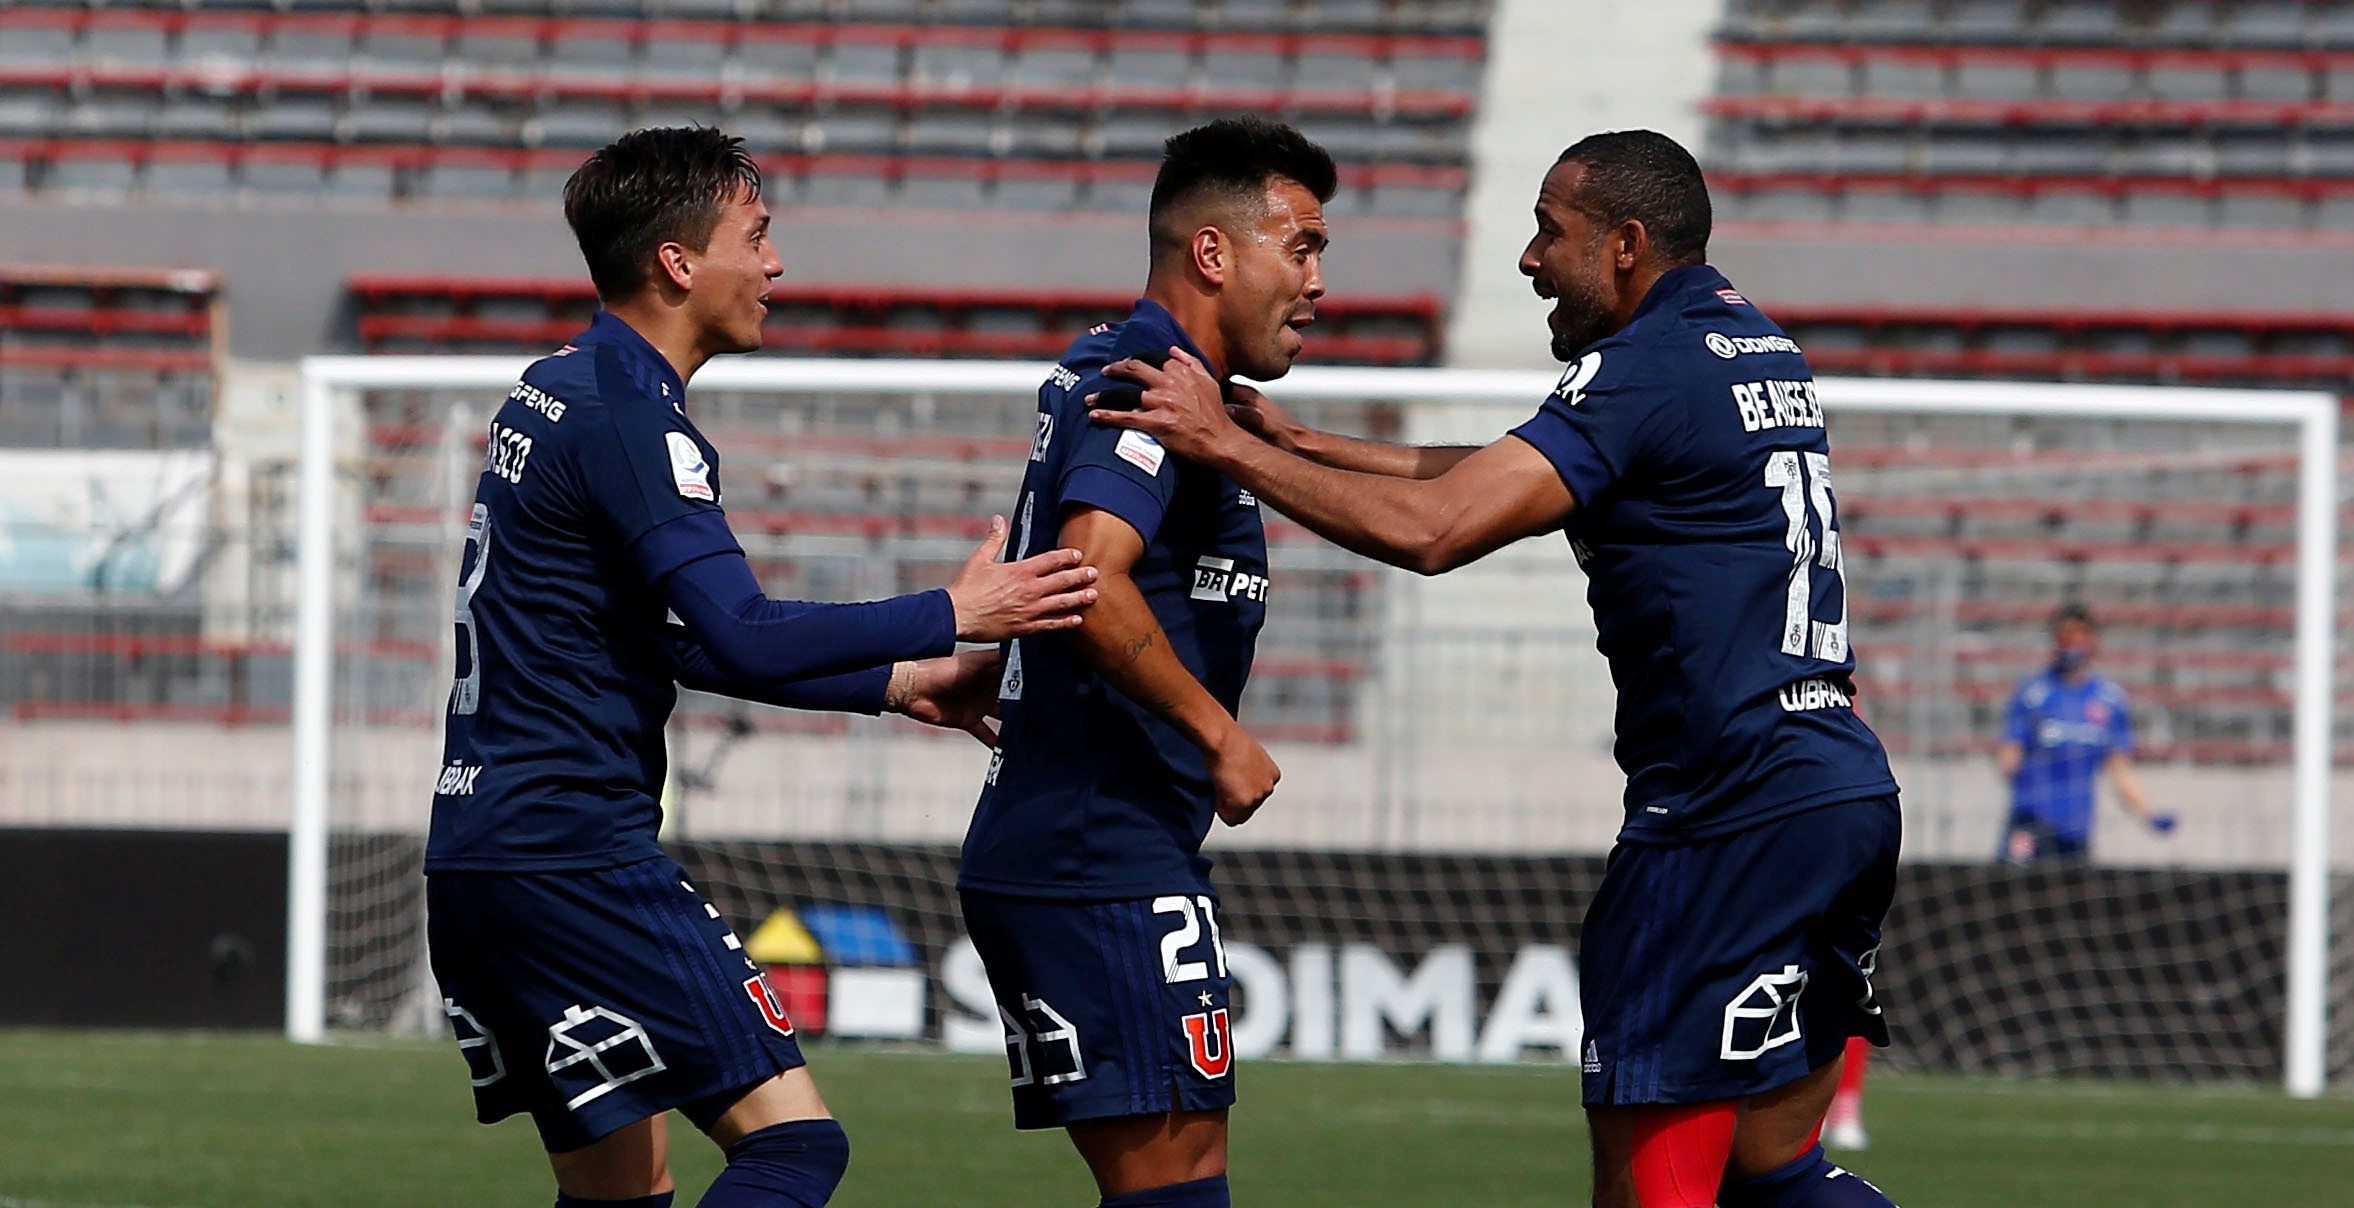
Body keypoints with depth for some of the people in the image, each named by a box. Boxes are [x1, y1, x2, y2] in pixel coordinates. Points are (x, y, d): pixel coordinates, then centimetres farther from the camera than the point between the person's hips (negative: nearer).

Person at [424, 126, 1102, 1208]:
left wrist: (893, 684, 24)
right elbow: (745, 640, -21)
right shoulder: (627, 416, -13)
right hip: (573, 860, -10)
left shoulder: (555, 391, 17)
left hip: (474, 858, 10)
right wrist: (954, 616, -10)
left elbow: (683, 644, 24)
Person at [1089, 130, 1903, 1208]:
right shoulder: (1760, 349, 18)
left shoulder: (1647, 370, -11)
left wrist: (1228, 445, -9)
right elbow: (1494, 477, 26)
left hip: (1732, 816, -9)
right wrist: (1301, 444, 22)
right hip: (1846, 791, 9)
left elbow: (1431, 530, -19)